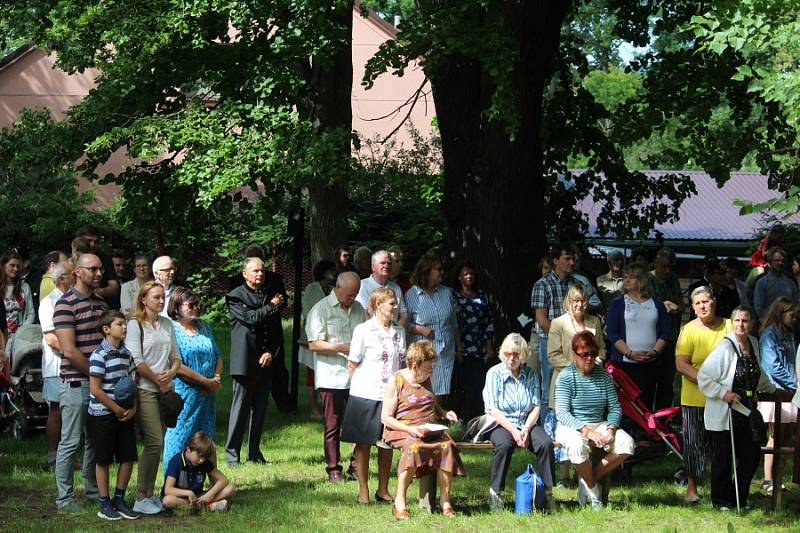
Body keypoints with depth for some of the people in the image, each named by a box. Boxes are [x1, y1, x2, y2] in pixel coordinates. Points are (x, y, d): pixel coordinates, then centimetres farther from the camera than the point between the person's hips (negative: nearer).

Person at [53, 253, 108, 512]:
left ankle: (93, 490, 25)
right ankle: (65, 498, 4)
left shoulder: (101, 303, 13)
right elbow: (69, 350, -17)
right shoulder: (66, 304, -12)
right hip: (76, 383, -7)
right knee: (71, 442, -2)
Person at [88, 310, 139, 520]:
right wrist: (117, 409, -12)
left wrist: (133, 408, -1)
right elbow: (95, 389, -16)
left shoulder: (126, 353, 8)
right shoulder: (99, 356, -15)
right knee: (103, 461, 3)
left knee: (128, 458, 6)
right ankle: (105, 504, 12)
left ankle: (119, 500, 20)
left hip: (125, 414, 7)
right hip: (103, 414, -7)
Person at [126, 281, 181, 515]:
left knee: (157, 442, 6)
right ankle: (141, 498, -7)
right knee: (154, 442, -13)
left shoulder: (167, 324, 14)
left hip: (165, 390, 7)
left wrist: (171, 373, -5)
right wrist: (158, 381, -8)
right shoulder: (135, 325, -6)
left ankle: (149, 494, 14)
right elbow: (136, 361, -12)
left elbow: (175, 356, 15)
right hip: (145, 389, -7)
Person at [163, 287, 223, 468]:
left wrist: (217, 379, -2)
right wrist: (207, 382, -14)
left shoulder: (204, 327, 14)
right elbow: (177, 366, -16)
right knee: (180, 440, -4)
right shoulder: (171, 329, -8)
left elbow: (218, 356, 18)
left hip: (207, 395, 7)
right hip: (183, 396, -7)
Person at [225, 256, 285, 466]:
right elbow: (251, 318, -16)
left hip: (265, 362, 5)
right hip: (244, 361, -5)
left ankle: (255, 453, 15)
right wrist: (272, 306, -3)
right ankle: (232, 453, 0)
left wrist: (271, 352, -2)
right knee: (240, 408, -5)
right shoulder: (236, 296, -1)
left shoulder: (270, 296, 14)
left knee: (260, 409, 8)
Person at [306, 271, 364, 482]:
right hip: (331, 376, -5)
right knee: (332, 426, 2)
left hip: (356, 376, 5)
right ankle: (333, 469, 8)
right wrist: (341, 348, -19)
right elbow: (314, 344, -11)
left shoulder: (358, 308, 14)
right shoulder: (321, 310, -4)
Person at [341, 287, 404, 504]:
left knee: (387, 443, 8)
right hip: (366, 395, -5)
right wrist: (359, 387, -5)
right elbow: (353, 365, -3)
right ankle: (363, 491, 10)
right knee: (364, 443, 3)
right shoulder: (363, 330, -7)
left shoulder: (399, 332, 10)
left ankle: (383, 490, 18)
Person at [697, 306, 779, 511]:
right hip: (724, 413, -7)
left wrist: (771, 389, 38)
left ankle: (740, 498, 21)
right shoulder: (725, 348, -15)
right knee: (723, 458, 0)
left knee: (752, 454, 6)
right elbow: (703, 378, -14)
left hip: (747, 410, 7)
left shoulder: (753, 344, 8)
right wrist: (723, 393, -19)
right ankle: (721, 500, 16)